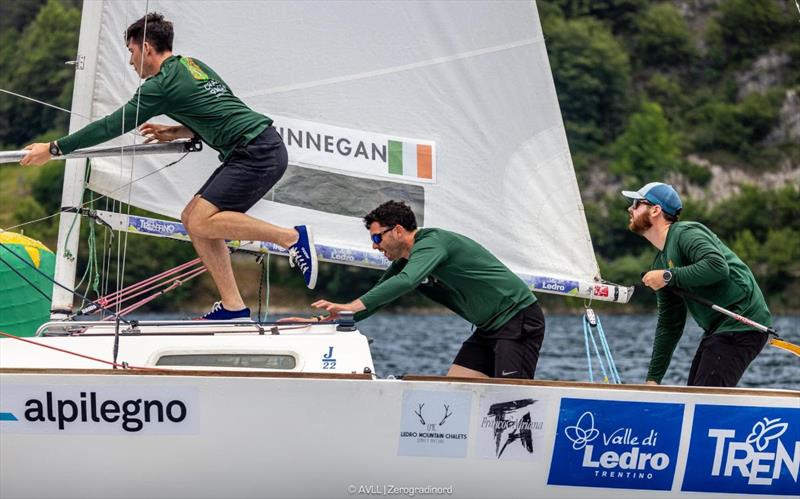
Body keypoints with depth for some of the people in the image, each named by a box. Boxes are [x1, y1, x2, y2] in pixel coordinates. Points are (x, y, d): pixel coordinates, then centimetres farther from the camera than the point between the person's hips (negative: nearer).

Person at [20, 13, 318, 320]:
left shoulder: (162, 83, -8)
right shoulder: (192, 65, 20)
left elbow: (113, 126, -6)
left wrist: (54, 149, 1)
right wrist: (177, 133, 19)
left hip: (259, 152, -10)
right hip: (260, 148, 10)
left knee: (201, 221, -19)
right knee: (193, 218, 7)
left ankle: (292, 237, -15)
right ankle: (232, 306, 2)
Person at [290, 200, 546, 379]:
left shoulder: (431, 242, -20)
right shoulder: (404, 261, 11)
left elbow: (406, 281, -37)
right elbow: (375, 297, 15)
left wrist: (352, 306, -43)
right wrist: (323, 319, 4)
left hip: (519, 318, -10)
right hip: (490, 328, 10)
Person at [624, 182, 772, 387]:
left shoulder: (686, 233, -10)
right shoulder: (660, 262, 17)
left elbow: (718, 266, -29)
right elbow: (669, 324, 20)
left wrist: (668, 277, -20)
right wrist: (653, 378, 17)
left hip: (742, 325, -10)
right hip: (717, 329, 10)